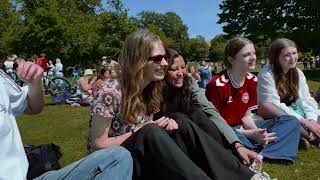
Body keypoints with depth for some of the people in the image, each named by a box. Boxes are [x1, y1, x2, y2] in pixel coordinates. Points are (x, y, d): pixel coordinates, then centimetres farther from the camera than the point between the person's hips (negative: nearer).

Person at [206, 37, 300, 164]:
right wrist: (249, 134, -23)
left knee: (291, 122, -4)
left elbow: (246, 116, 6)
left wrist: (258, 132, -15)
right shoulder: (217, 84, -19)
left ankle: (263, 156, -26)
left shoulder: (252, 80, 2)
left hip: (242, 128, 8)